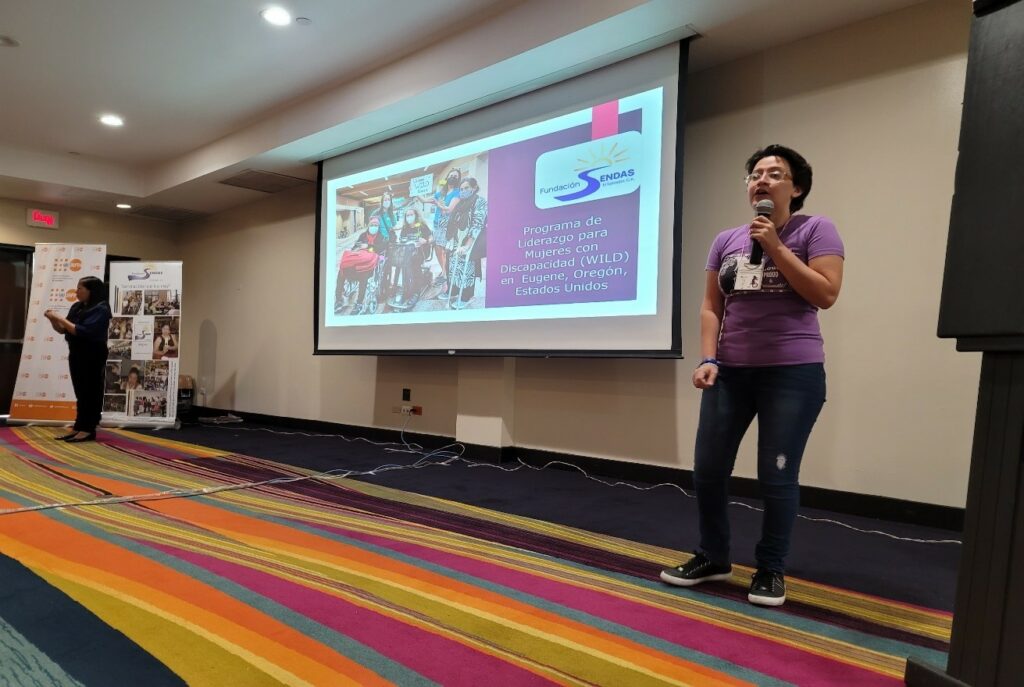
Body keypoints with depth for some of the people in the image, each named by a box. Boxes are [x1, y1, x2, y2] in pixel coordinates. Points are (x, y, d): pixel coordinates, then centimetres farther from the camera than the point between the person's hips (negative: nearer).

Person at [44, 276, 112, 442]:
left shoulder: (100, 310, -13)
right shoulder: (77, 307, 10)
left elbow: (83, 331, -22)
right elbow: (63, 330, 16)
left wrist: (61, 318, -17)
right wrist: (53, 320, -2)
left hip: (92, 357, -8)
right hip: (76, 355, 8)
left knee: (90, 393, -3)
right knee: (81, 393, 11)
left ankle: (88, 429, 2)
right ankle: (79, 427, 16)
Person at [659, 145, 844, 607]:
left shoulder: (815, 230, 0)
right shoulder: (726, 241, 11)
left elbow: (825, 295, -11)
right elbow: (711, 307, 9)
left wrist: (775, 247, -12)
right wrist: (708, 360, -3)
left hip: (792, 374, -4)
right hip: (730, 373, 4)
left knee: (777, 477, 1)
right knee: (707, 470, 7)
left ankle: (771, 570, 21)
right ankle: (712, 557, 27)